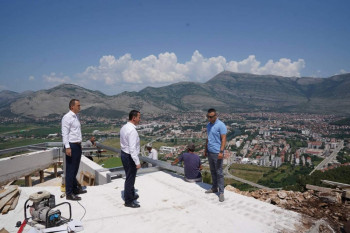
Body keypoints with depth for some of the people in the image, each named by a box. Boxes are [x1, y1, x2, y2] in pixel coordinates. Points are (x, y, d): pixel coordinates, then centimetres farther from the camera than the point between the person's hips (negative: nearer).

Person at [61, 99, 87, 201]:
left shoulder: (76, 117, 14)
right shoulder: (67, 117, -13)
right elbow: (64, 134, -18)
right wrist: (67, 147, -24)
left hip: (78, 146, 9)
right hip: (71, 146, -9)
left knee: (75, 169, 18)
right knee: (70, 170, -3)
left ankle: (75, 189, 31)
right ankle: (69, 194, 5)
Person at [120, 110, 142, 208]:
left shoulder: (124, 127, 5)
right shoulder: (132, 130, -24)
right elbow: (132, 148, -27)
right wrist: (137, 162, -23)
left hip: (123, 153, 9)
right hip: (130, 157, -9)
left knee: (130, 177, 25)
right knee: (130, 178, 6)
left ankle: (131, 194, 44)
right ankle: (128, 201, 21)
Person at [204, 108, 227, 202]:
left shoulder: (221, 125, -14)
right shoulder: (208, 125, 11)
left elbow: (223, 139, -17)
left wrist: (221, 152, -23)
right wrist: (205, 149, 18)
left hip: (217, 153, -7)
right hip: (210, 152, 7)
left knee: (219, 173, -2)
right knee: (213, 171, 16)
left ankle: (221, 192, 6)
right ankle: (214, 188, 29)